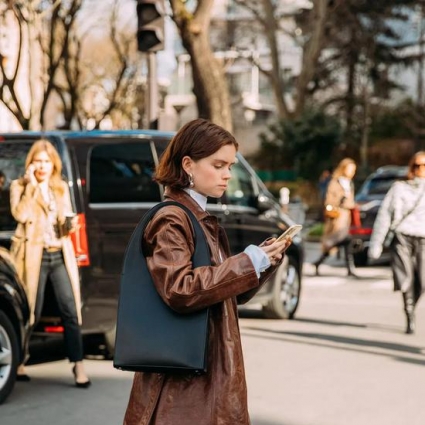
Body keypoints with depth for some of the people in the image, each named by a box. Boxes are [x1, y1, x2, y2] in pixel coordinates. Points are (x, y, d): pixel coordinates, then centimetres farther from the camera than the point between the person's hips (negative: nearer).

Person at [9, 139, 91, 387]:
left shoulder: (61, 188, 14)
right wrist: (31, 185, -14)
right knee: (31, 312, 0)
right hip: (35, 256, -4)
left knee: (70, 310, -6)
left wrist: (70, 225, 0)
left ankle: (78, 365, -4)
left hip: (60, 254, 4)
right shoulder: (20, 187, 1)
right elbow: (20, 215, -16)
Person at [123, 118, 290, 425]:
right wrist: (248, 262, -20)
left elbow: (231, 294, 19)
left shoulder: (204, 221, 16)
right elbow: (179, 290, -25)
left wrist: (264, 260, 2)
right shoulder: (171, 220, -11)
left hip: (213, 369, 9)